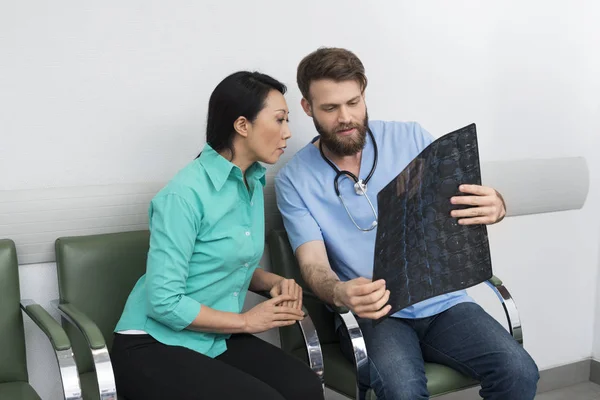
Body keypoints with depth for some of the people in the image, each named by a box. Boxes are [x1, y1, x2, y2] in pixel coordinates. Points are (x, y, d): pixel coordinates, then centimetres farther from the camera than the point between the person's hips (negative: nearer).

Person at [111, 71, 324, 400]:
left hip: (216, 341, 7)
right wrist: (246, 321, -13)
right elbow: (164, 302, -22)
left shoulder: (253, 182, 5)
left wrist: (274, 282, -3)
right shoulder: (185, 194, -20)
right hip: (153, 346, -6)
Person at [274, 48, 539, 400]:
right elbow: (313, 264, -9)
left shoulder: (411, 138, 3)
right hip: (370, 311, -2)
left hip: (442, 299, 3)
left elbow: (464, 200, 3)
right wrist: (340, 293, -34)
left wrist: (495, 206, -24)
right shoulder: (294, 180, -2)